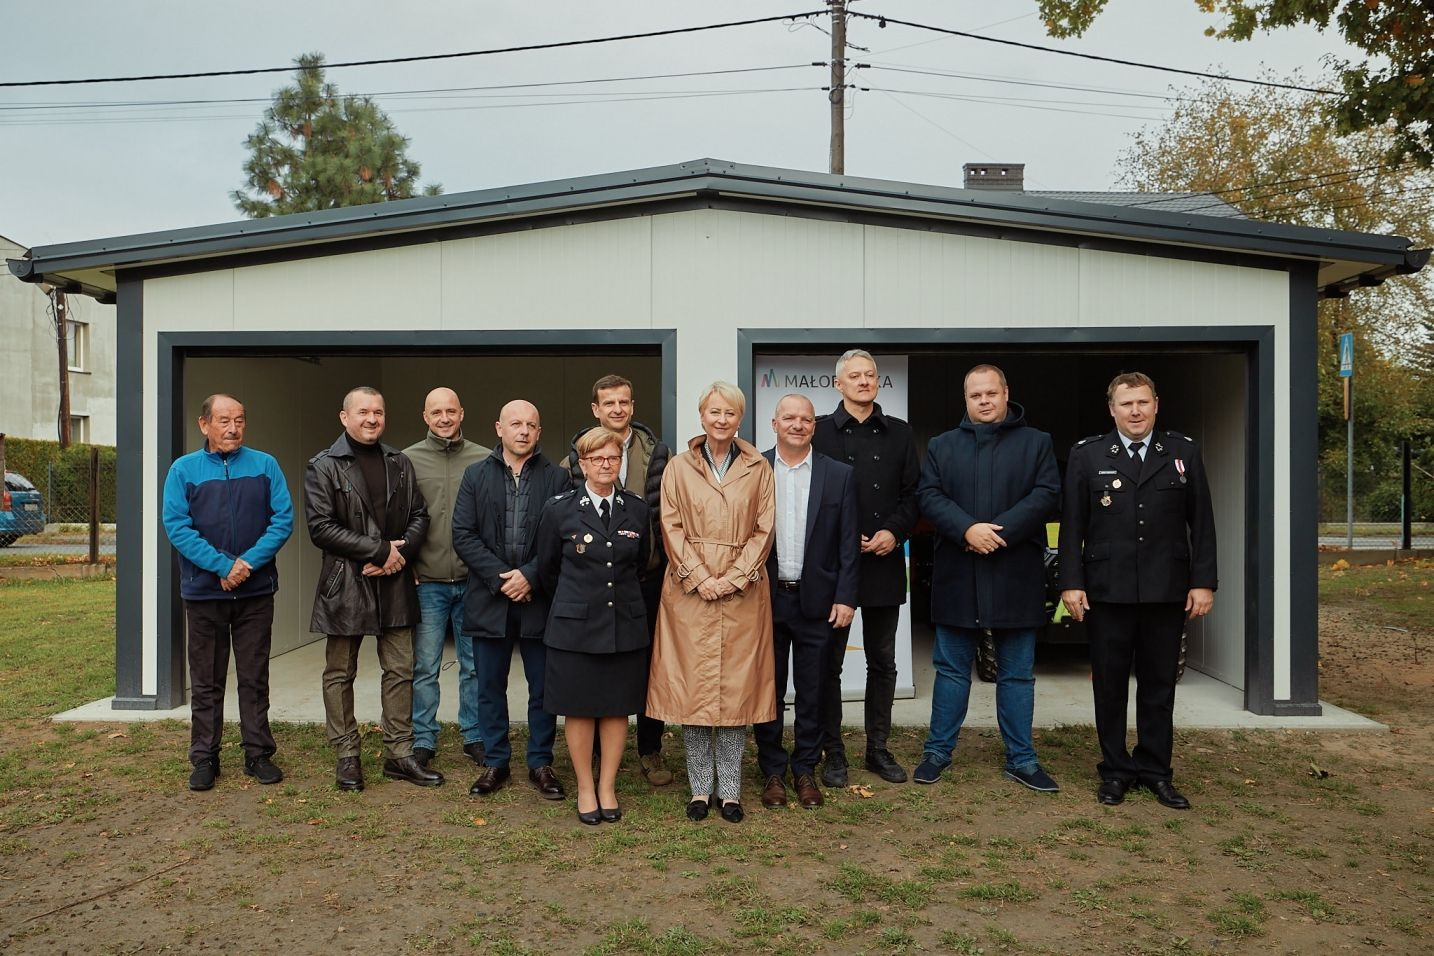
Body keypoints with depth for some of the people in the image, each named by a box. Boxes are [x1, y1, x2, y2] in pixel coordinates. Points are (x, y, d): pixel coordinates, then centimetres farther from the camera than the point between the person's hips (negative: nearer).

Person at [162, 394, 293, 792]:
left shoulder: (265, 465, 3)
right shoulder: (183, 469, 2)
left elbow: (283, 519, -3)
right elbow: (177, 527, -7)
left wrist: (248, 562, -15)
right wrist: (223, 566, -17)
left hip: (256, 591, 0)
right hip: (204, 592, 0)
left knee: (255, 678, 8)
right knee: (206, 681, 8)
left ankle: (259, 754, 17)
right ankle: (204, 759, 18)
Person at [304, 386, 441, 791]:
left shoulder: (400, 463, 11)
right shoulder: (323, 467, -3)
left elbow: (419, 515, 9)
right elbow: (321, 527, -12)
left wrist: (401, 551, -10)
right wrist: (381, 550, -15)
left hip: (394, 583, 4)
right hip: (345, 584, -3)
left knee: (400, 671, 6)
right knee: (340, 674, 7)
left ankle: (399, 754, 16)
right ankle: (347, 756, 19)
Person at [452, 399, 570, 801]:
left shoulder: (556, 478, 2)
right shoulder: (476, 475, 6)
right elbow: (463, 534, -1)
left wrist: (530, 576, -15)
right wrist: (500, 577, -11)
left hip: (540, 599, -1)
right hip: (489, 599, 1)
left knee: (543, 689, 7)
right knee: (490, 688, 10)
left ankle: (541, 764, 20)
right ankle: (495, 763, 23)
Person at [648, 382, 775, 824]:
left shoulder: (758, 468, 7)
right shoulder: (679, 468, 7)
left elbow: (763, 530, 3)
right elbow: (671, 528, 1)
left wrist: (733, 578, -8)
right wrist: (699, 577, -10)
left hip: (742, 592, 0)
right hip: (690, 590, 0)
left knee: (737, 686, 3)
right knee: (692, 686, 2)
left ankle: (730, 790, 14)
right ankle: (700, 788, 14)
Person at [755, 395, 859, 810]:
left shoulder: (839, 475, 2)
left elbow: (849, 543, 1)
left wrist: (845, 597, -4)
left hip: (816, 601, 0)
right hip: (766, 600, 0)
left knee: (811, 692, 10)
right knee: (769, 689, 9)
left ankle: (805, 770, 24)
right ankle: (773, 771, 22)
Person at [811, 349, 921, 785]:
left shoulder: (898, 433, 10)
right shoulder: (820, 432, 0)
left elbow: (913, 493, 8)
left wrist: (894, 532, -8)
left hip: (885, 564, 3)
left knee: (883, 662, 11)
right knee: (829, 662, 4)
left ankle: (878, 748, 24)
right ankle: (833, 752, 15)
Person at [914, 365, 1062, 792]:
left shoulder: (1036, 443, 7)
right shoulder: (942, 446, 10)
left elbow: (1046, 495, -4)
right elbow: (930, 496, -1)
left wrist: (1001, 532, -16)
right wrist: (968, 529, -18)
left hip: (1017, 576, 0)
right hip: (958, 576, 1)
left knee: (1017, 673, 8)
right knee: (951, 669, 9)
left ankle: (1021, 759, 19)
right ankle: (937, 752, 19)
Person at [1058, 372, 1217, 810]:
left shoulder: (1184, 452, 6)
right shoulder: (1087, 455, 3)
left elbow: (1201, 523, 5)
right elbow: (1072, 526, 0)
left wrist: (1203, 582, -1)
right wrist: (1072, 583, -6)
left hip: (1166, 592, 1)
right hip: (1107, 591, -1)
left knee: (1159, 686, 10)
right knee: (1109, 685, 7)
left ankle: (1155, 769, 22)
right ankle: (1115, 770, 19)